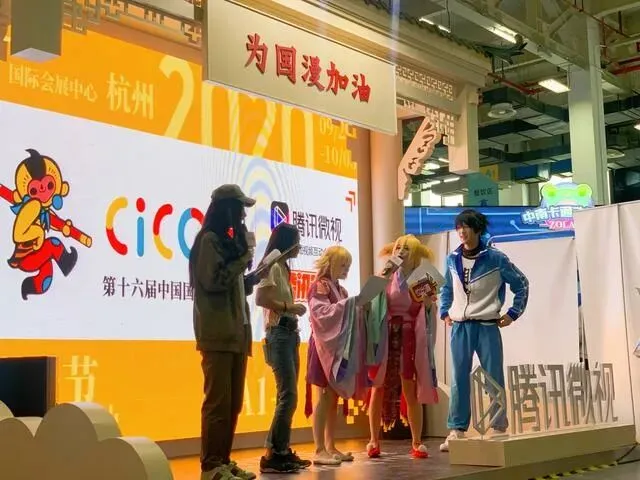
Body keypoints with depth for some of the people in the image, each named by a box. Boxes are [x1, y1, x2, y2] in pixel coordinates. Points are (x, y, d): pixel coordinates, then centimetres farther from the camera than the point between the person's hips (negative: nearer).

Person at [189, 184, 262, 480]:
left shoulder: (227, 240, 21)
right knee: (218, 400, -9)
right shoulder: (209, 239, -5)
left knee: (233, 402, 8)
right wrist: (243, 258, -6)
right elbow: (213, 281, -15)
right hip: (218, 333, -9)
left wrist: (253, 278, 9)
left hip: (236, 331, 9)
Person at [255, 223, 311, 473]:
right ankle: (272, 455, -10)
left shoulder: (283, 267, 19)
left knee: (288, 396, 8)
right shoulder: (273, 265, -7)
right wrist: (290, 307, -13)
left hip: (290, 333, 10)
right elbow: (261, 298, -20)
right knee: (288, 395, -13)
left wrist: (294, 308, 2)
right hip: (279, 334, -10)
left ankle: (282, 450, 13)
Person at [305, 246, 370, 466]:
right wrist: (349, 303, -21)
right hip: (325, 347, -8)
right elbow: (323, 313, -19)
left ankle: (330, 447, 12)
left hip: (340, 347, 8)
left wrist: (357, 308, 1)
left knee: (334, 398, 8)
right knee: (324, 397, -9)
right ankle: (319, 450, -8)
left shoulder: (341, 290, 19)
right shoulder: (319, 286, -7)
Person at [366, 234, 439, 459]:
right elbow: (371, 303, -5)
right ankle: (374, 441, 14)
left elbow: (428, 315, 5)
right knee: (378, 388, 4)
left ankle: (417, 443, 12)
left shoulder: (421, 280, 4)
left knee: (411, 392, 2)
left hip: (409, 340, 0)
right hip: (385, 338, 0)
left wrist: (428, 304, -14)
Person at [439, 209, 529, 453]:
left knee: (494, 378, 3)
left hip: (487, 326, -3)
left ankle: (498, 428, 14)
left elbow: (521, 284, 4)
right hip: (459, 327, 3)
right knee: (458, 380, 1)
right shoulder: (452, 259, 7)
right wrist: (444, 312, 11)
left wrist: (513, 313, 0)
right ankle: (456, 431, 5)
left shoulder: (495, 258, -4)